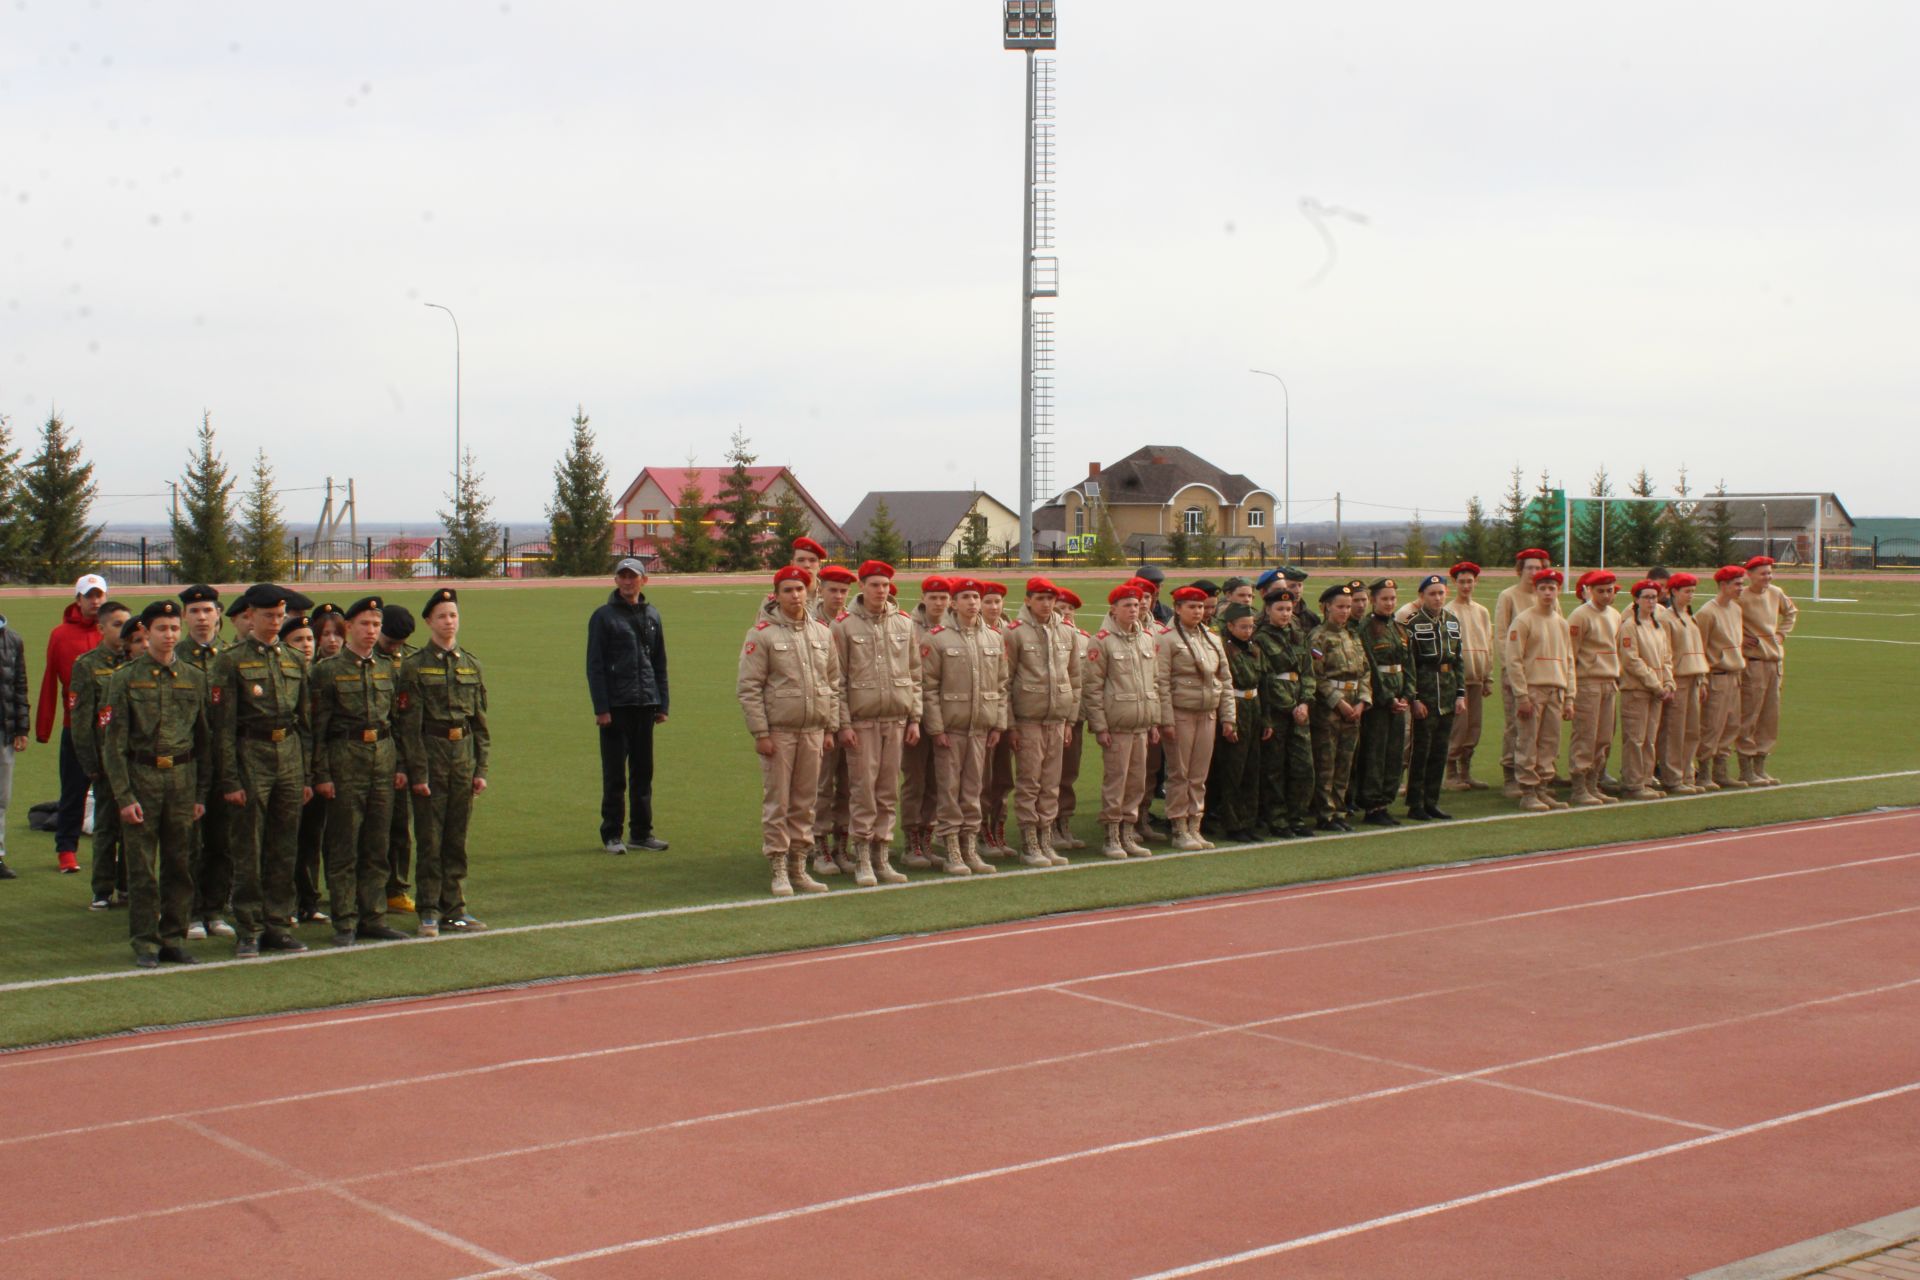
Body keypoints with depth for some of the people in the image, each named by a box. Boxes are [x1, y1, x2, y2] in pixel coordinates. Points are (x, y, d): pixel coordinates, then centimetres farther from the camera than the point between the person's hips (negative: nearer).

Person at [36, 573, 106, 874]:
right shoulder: (60, 635, 2)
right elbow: (49, 683, 3)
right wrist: (43, 728, 1)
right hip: (75, 727, 0)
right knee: (73, 792, 6)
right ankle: (66, 850, 14)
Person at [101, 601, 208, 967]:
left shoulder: (195, 678, 8)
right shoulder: (125, 679, 0)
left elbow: (204, 740, 11)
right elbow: (114, 742, -3)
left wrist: (201, 794, 7)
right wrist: (124, 795, -10)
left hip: (182, 776, 3)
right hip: (141, 776, -2)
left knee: (179, 866, 5)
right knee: (142, 868, 0)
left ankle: (174, 940, 14)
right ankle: (145, 944, 7)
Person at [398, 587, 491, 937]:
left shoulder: (471, 665, 10)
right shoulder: (414, 666, -3)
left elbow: (480, 721, 12)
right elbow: (409, 724, -6)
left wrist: (481, 768, 7)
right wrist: (418, 772, -11)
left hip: (464, 754, 4)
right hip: (431, 754, -4)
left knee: (457, 838, 8)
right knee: (429, 838, -1)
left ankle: (454, 908, 15)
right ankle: (429, 911, 5)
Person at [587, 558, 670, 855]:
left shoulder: (652, 616, 13)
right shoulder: (603, 616, -2)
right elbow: (594, 665, -5)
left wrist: (662, 704, 11)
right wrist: (600, 707, -12)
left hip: (645, 705, 4)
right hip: (616, 706, -4)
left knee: (643, 771, 8)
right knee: (614, 774, 0)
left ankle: (641, 832, 15)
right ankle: (611, 834, 7)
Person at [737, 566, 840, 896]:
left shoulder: (823, 634, 11)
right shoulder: (762, 634, -4)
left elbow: (833, 684, 15)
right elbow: (747, 688, -7)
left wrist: (830, 728, 9)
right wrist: (760, 732, -11)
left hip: (813, 731, 5)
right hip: (778, 730, -4)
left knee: (805, 803, 9)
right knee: (777, 802, -1)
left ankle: (799, 867, 18)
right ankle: (779, 871, 5)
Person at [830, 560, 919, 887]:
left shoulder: (904, 623, 9)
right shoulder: (843, 625, -2)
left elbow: (915, 674, 13)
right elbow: (836, 679, -3)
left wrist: (915, 718, 7)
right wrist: (843, 723, -9)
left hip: (897, 719, 4)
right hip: (861, 720, -4)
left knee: (889, 792, 7)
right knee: (863, 790, -4)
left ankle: (882, 857, 14)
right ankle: (862, 860, 3)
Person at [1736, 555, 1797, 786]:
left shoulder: (1776, 594, 8)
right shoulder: (1741, 597, -14)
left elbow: (1791, 612, 28)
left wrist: (1782, 634, 16)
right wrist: (1739, 639, -13)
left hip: (1774, 660, 8)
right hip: (1752, 662, -7)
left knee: (1770, 717, 11)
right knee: (1748, 717, -4)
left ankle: (1760, 767, 20)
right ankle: (1746, 770, 2)